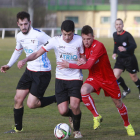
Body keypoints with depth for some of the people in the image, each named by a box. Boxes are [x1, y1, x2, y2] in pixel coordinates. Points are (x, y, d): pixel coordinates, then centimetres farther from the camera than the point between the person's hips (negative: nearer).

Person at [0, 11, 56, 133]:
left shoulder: (38, 35, -20)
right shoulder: (19, 36, 5)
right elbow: (18, 51, 25)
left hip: (43, 73, -7)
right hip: (30, 71, 7)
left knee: (31, 104, -11)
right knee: (18, 99, 4)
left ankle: (58, 99, 7)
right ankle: (18, 128, 20)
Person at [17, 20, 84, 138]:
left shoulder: (79, 40, -7)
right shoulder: (55, 41, -9)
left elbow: (84, 60, 5)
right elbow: (37, 54, -9)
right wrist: (25, 60, -26)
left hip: (75, 78, -1)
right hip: (60, 79, 1)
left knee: (74, 105, -23)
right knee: (63, 111, -7)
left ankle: (77, 130, 5)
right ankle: (73, 115, 32)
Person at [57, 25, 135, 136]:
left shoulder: (99, 46, -27)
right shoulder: (83, 47, -6)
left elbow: (89, 65, -33)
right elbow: (83, 63, 5)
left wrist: (69, 65, -32)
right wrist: (81, 62, -22)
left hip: (108, 79, -4)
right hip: (94, 77, 4)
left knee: (118, 103, 7)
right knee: (84, 91, -29)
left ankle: (127, 125, 36)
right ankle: (96, 116, -10)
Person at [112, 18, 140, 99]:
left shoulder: (127, 35, -17)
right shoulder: (115, 35, 4)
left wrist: (125, 49, -39)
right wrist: (114, 53, 6)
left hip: (130, 59, -5)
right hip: (120, 59, 5)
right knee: (115, 76, -9)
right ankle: (126, 90, 15)